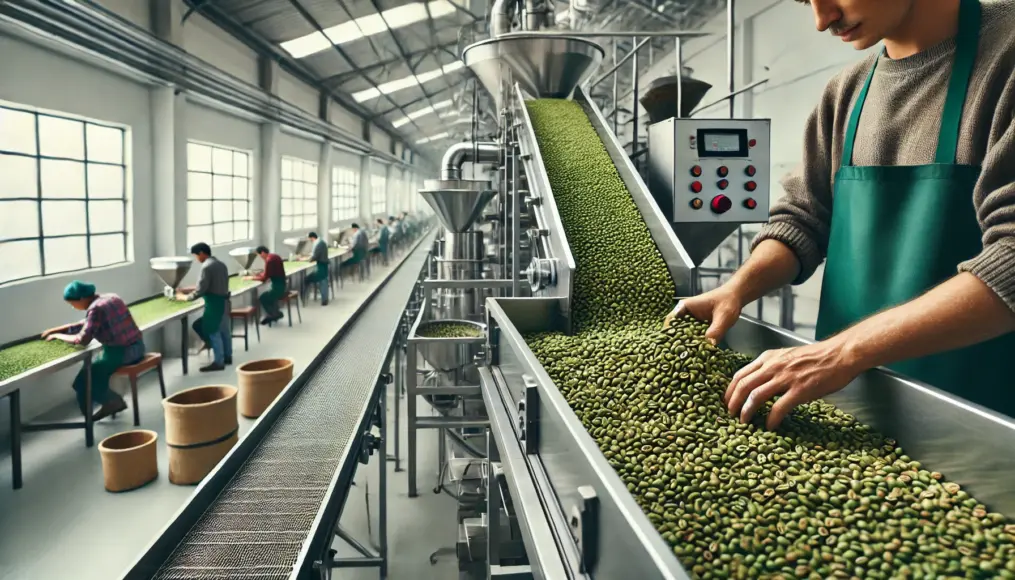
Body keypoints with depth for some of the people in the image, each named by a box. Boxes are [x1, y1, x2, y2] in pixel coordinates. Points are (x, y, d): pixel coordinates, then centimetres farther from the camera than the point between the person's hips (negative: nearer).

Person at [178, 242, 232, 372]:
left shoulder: (207, 266, -16)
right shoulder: (221, 265, 12)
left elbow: (201, 290, -19)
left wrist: (185, 297, -5)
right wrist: (191, 290, 20)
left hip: (214, 303, -9)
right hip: (223, 301, 9)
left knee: (213, 331, -2)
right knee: (224, 329, 17)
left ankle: (219, 362, 1)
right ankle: (227, 356, 26)